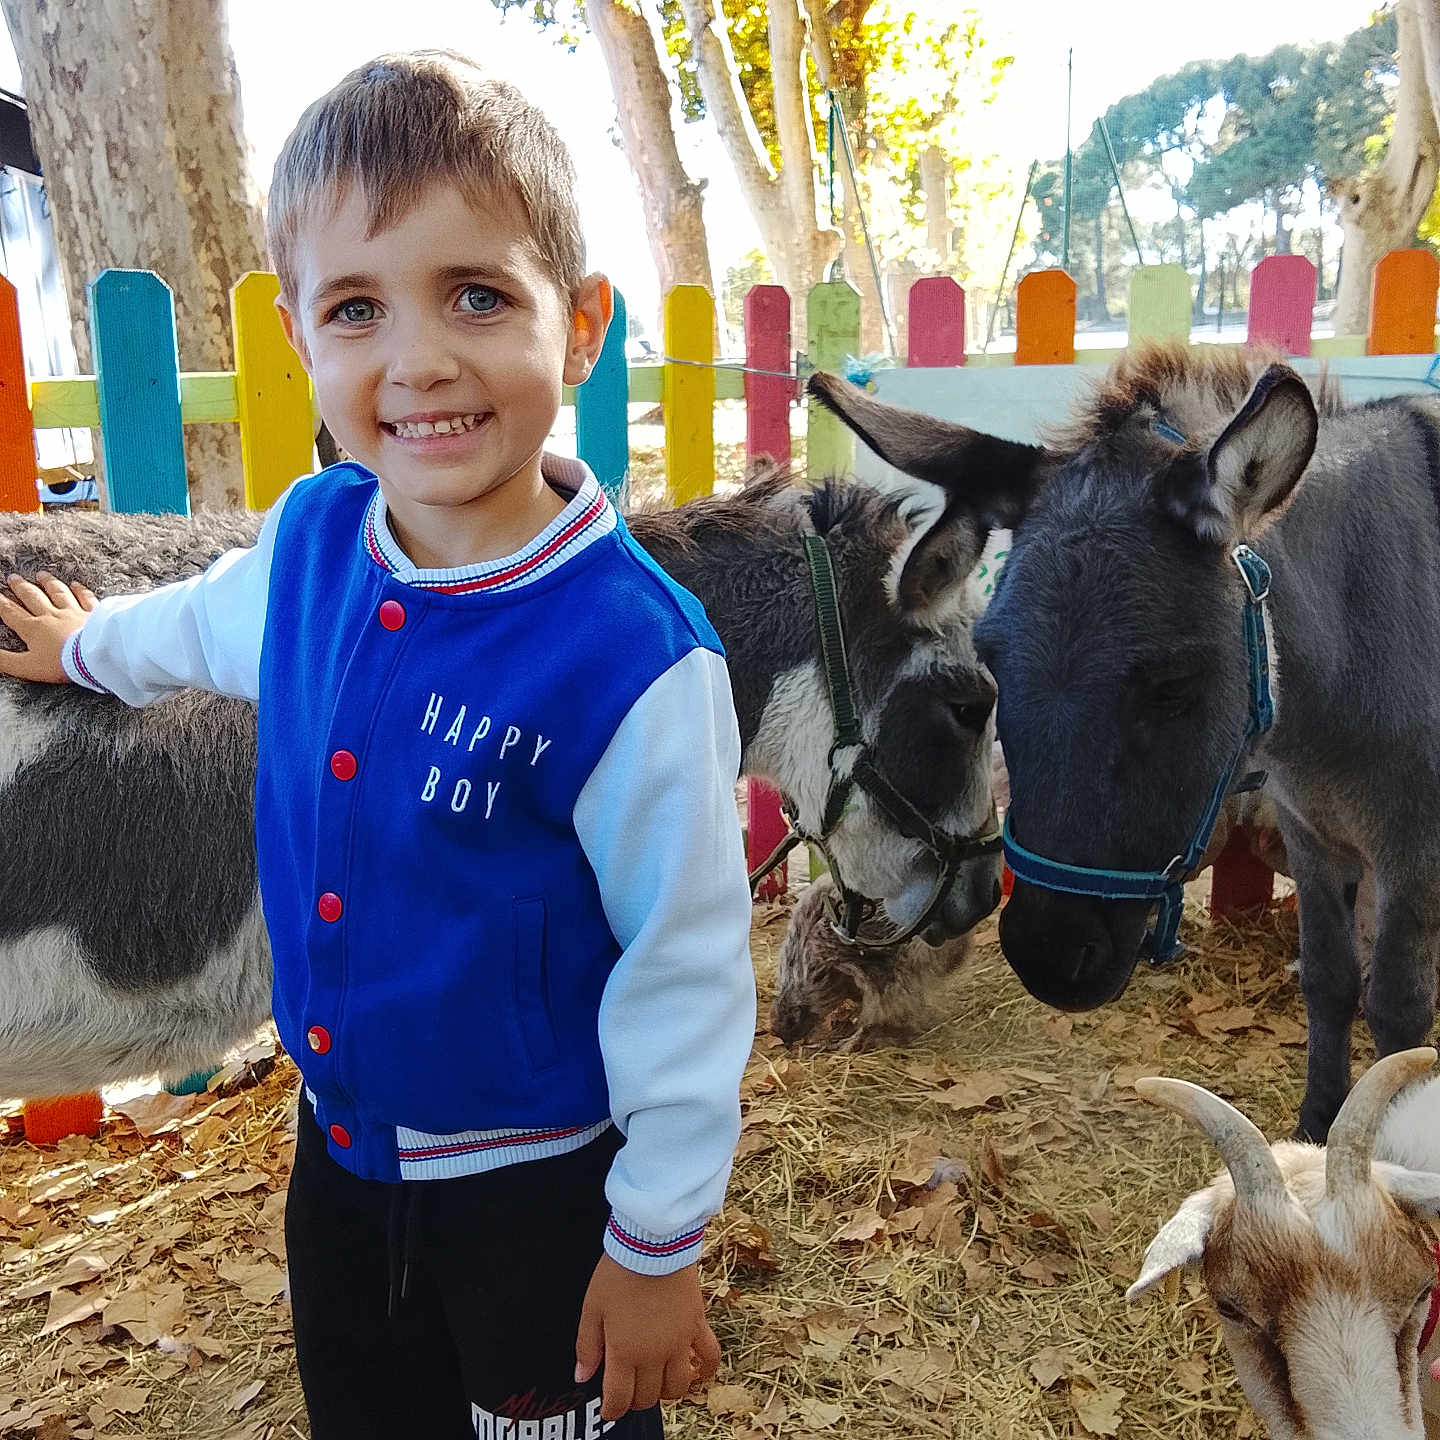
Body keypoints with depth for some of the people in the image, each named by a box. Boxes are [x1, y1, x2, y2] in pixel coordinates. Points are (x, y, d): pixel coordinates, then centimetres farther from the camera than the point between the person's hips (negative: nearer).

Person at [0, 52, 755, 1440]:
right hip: (341, 1145, 6)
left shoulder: (633, 660, -28)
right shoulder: (311, 539, -10)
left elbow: (686, 972, -19)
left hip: (539, 1182, -5)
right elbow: (210, 621, 15)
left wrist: (657, 1248, -10)